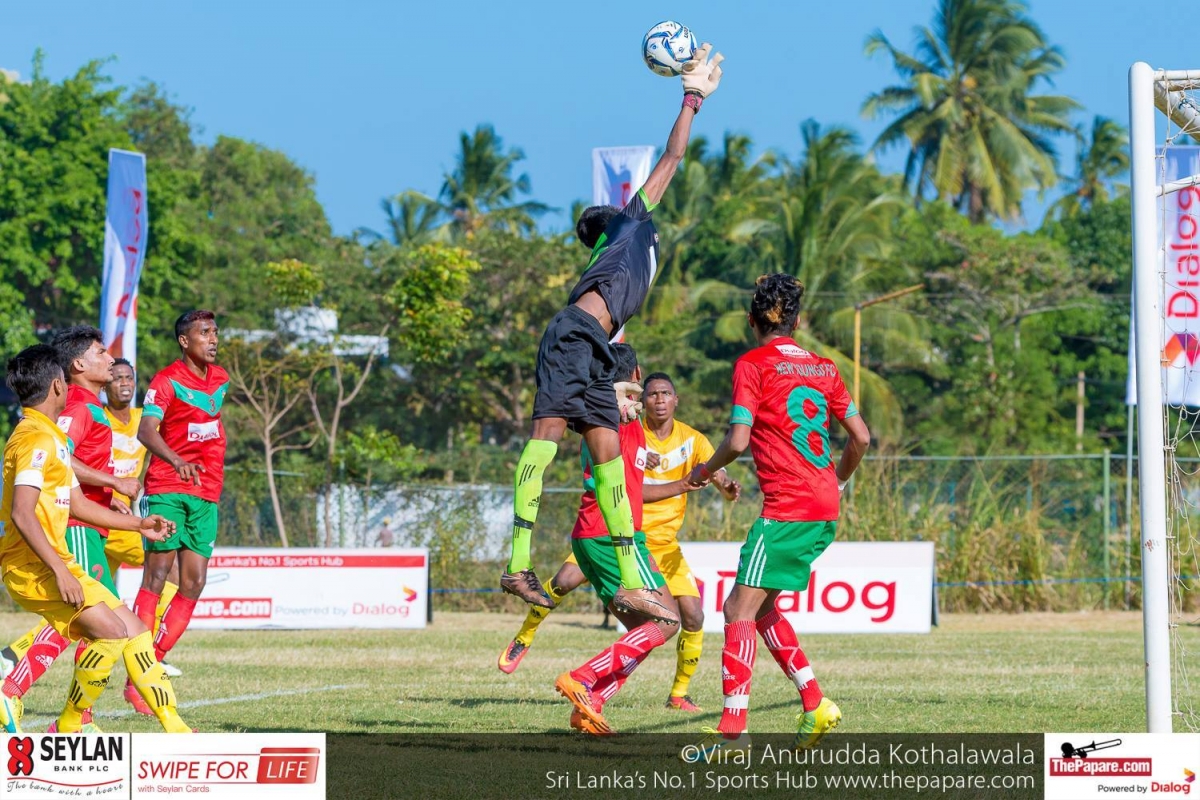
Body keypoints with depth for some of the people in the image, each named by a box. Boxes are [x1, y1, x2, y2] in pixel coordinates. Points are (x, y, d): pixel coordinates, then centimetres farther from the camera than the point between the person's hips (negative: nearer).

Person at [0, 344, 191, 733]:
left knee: (133, 630, 6)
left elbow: (77, 504, 27)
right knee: (113, 631, -21)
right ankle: (68, 727, -11)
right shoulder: (35, 439, -15)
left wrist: (138, 524, 30)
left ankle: (174, 728, 7)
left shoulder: (53, 438, 19)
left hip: (54, 562, 10)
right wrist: (60, 572, -28)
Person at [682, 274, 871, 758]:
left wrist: (705, 470, 6)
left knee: (740, 609, -8)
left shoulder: (752, 365, -5)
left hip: (786, 508, -7)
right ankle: (815, 705, 13)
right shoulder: (823, 368, 14)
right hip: (825, 510, 7)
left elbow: (738, 439, -13)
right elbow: (861, 437, 15)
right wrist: (836, 482, 33)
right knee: (758, 608, 19)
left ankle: (733, 729, -19)